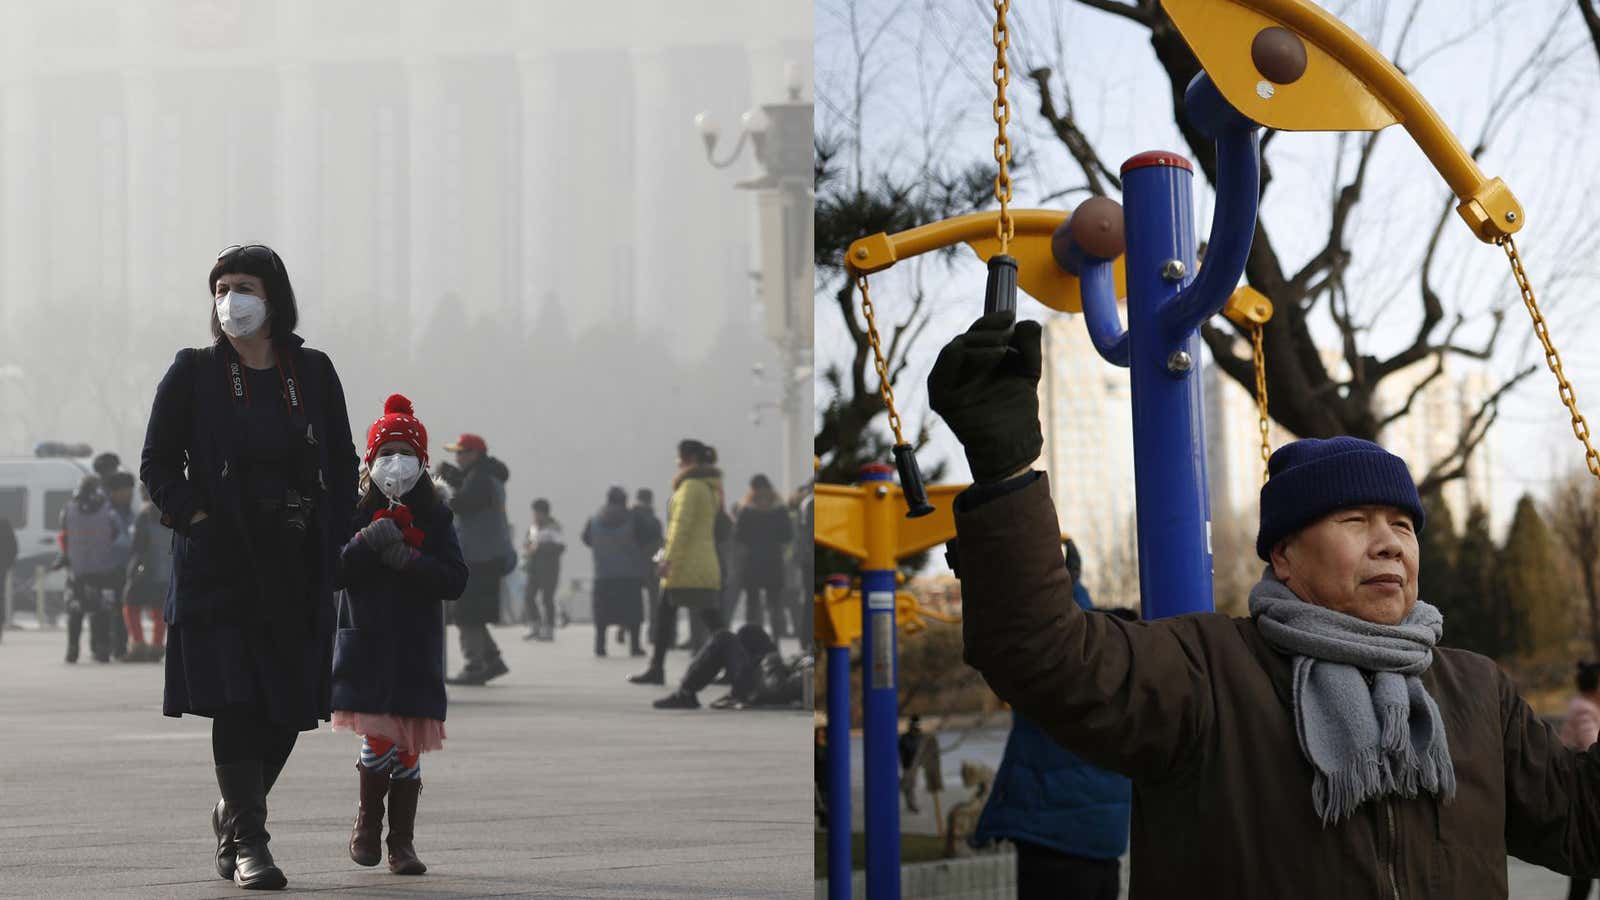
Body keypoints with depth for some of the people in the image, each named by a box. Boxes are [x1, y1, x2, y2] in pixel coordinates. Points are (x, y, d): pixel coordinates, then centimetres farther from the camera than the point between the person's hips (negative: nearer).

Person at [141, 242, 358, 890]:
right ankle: (249, 843, -7)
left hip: (297, 565, 3)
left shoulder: (313, 373, 6)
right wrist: (195, 519, -9)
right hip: (221, 562, -3)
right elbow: (157, 464, 3)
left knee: (289, 704, 5)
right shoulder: (193, 374, 0)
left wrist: (330, 543, 2)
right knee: (236, 700, -11)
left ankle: (234, 813, 29)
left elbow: (342, 466, 12)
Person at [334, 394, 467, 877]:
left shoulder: (435, 516, 5)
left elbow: (455, 580, -3)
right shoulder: (356, 513, 4)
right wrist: (363, 544, -18)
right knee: (380, 740, -9)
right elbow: (331, 573, -3)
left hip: (417, 649, 1)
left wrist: (409, 560, -16)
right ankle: (367, 822, 14)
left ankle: (402, 842, 9)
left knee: (408, 747, 1)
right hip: (366, 643, -1)